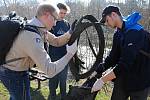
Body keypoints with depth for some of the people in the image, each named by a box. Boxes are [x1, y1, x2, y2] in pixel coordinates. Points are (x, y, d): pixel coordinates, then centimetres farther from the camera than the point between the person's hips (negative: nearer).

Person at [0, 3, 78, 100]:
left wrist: (70, 33, -12)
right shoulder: (32, 36, -36)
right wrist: (70, 53, -28)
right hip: (14, 74, -10)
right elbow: (50, 70, -37)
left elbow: (56, 41, 6)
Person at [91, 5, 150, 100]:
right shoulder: (118, 34, 4)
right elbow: (113, 57, 7)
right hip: (123, 78, 8)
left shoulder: (135, 32, -25)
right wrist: (96, 71, -3)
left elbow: (126, 62, -31)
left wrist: (102, 80, -30)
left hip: (139, 80, -7)